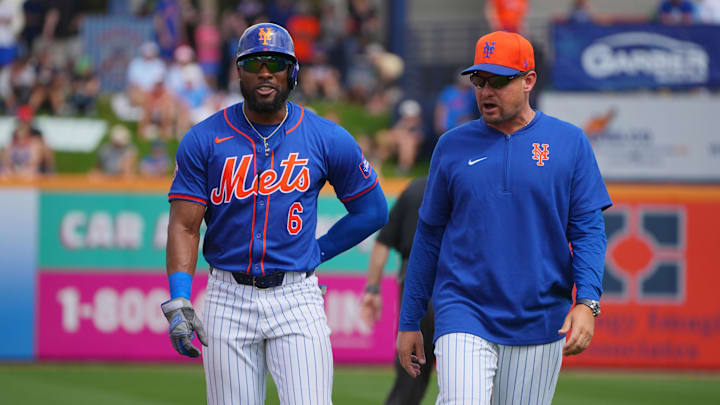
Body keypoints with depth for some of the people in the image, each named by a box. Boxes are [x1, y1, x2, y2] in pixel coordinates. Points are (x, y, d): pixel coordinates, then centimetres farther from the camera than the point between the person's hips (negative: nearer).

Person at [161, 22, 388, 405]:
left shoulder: (328, 139, 2)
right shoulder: (204, 140, 0)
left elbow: (372, 210, 13)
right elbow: (184, 226, -3)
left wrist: (318, 251, 7)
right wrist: (178, 303, -14)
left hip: (297, 297, -1)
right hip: (228, 299, 1)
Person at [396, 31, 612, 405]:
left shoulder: (569, 143, 3)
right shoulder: (453, 146, 6)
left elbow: (588, 230, 0)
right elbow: (429, 236, 11)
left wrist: (587, 303, -15)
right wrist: (409, 322, 10)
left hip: (539, 324, 0)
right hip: (464, 314, 0)